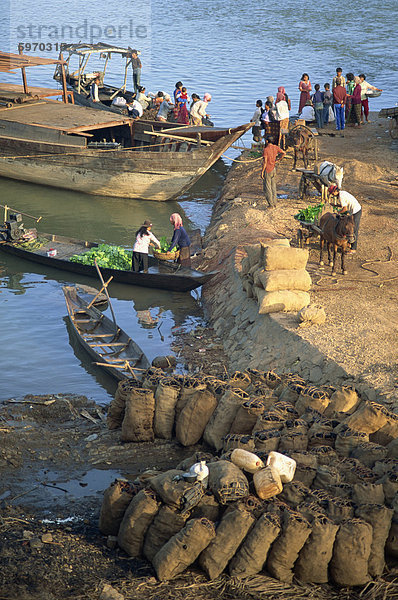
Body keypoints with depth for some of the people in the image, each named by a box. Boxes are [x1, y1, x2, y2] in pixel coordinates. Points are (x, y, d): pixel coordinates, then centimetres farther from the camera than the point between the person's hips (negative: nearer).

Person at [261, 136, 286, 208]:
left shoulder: (266, 149, -18)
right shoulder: (275, 147, 3)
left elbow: (265, 162, -22)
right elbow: (284, 153, 9)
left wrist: (262, 172, -16)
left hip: (267, 170, -7)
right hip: (273, 169, 7)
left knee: (267, 188, 0)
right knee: (273, 187, 15)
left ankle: (271, 204, -1)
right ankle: (274, 203, 19)